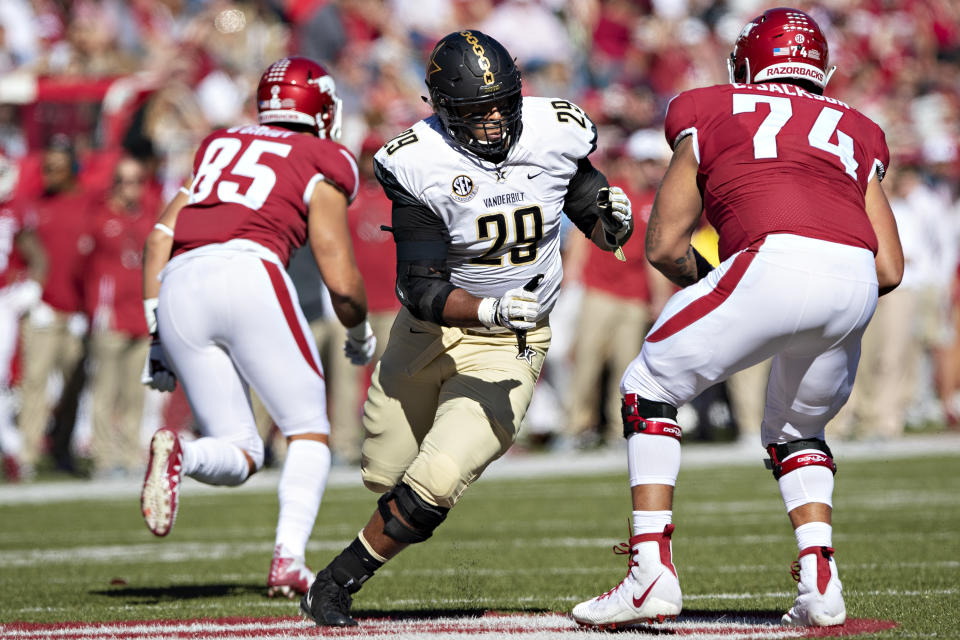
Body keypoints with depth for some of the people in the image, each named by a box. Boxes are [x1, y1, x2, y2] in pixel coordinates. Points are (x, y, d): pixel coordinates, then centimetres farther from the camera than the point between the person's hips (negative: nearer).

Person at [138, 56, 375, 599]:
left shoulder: (220, 149, 29)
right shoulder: (323, 168, 14)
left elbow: (159, 238, 20)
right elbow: (342, 282, 7)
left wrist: (158, 337, 20)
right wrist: (361, 335, 28)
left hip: (178, 289, 5)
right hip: (249, 273, -5)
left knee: (239, 456, 9)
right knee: (310, 433, 8)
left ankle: (177, 453, -23)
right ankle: (290, 560, -11)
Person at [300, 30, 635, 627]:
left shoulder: (555, 133, -13)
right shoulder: (421, 165, -21)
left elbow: (599, 227, 4)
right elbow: (423, 291, -24)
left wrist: (612, 219, -20)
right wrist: (490, 309, -41)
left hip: (510, 348, 0)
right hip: (433, 329, 0)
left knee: (433, 487, -16)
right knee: (384, 474, 19)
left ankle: (335, 585, 3)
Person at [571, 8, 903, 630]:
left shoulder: (711, 115, 23)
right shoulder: (856, 132, 32)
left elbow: (665, 247, 22)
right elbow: (890, 269, 25)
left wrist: (705, 283, 42)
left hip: (777, 261, -4)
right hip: (856, 285, 4)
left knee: (649, 391, 16)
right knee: (797, 429, 29)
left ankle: (653, 572, 5)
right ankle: (820, 583, 9)